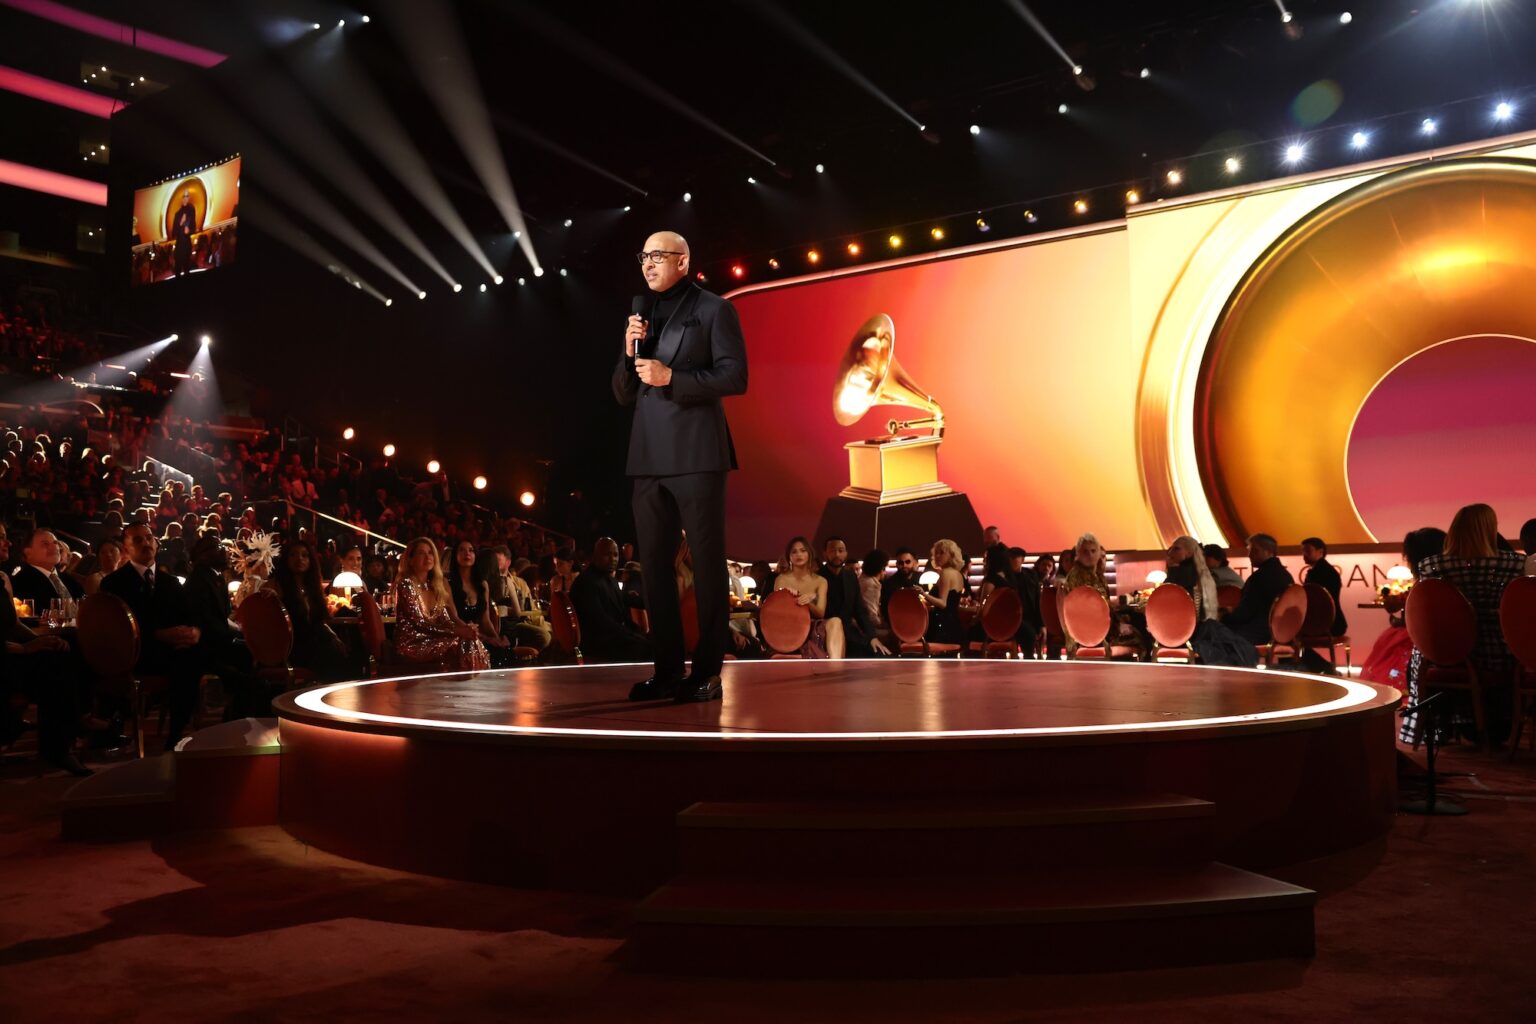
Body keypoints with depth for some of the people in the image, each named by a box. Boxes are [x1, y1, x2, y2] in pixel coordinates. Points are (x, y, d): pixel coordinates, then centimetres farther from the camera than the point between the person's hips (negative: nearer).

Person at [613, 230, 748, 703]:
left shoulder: (713, 309, 3)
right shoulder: (642, 318, 20)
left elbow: (735, 376, -8)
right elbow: (624, 394, 19)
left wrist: (671, 376, -13)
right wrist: (630, 354, 1)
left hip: (696, 453, -6)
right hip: (649, 456, 6)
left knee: (708, 562, -3)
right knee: (655, 564, 6)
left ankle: (707, 672, 1)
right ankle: (667, 670, 12)